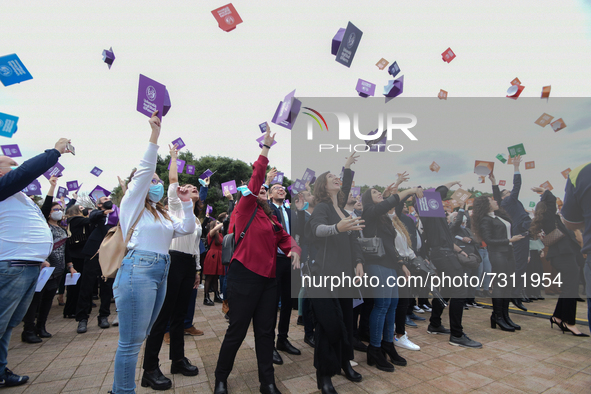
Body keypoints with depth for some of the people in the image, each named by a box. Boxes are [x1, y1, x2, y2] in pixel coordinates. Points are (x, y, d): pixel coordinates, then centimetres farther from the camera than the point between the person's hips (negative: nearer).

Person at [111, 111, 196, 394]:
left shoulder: (162, 214, 23)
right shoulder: (132, 204, 3)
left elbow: (188, 228, 16)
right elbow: (144, 171, -8)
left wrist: (186, 203, 10)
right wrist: (154, 135, -12)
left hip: (160, 273, 8)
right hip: (138, 270, -8)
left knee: (142, 336, 15)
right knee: (131, 341, -4)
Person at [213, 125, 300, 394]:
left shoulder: (272, 220, 15)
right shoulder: (245, 209, -3)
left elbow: (285, 241, 6)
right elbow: (255, 179, -13)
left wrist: (294, 251, -16)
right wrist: (266, 147, -11)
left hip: (268, 279, 6)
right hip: (244, 276, -6)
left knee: (266, 331, 12)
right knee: (237, 330, 6)